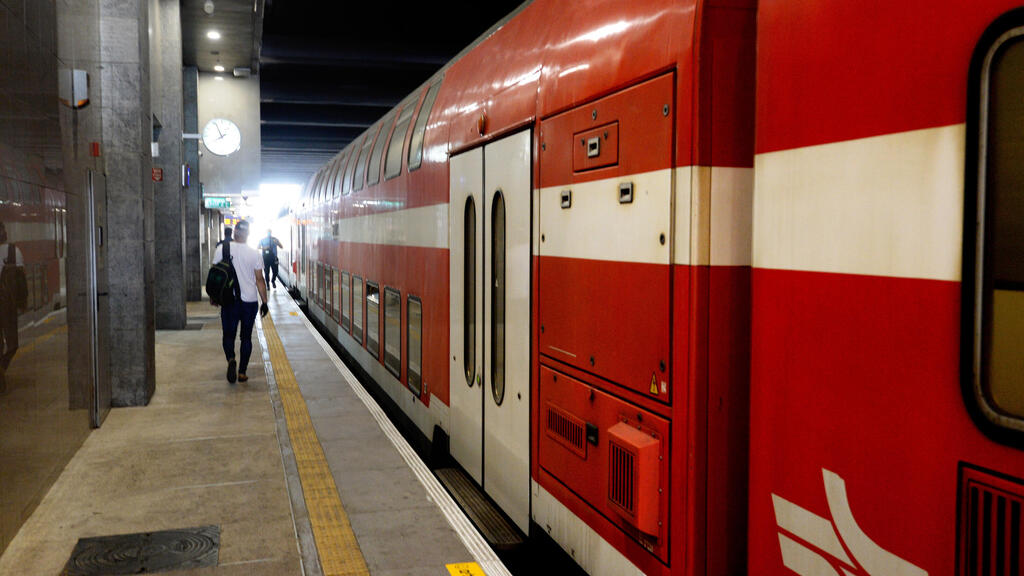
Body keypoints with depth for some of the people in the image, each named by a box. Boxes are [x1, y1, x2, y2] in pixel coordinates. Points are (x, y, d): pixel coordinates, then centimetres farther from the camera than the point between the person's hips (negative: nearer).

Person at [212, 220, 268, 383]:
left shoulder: (221, 249, -4)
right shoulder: (253, 253, -5)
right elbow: (259, 280, -2)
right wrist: (264, 302, 4)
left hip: (229, 300, 0)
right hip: (250, 301, 0)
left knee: (229, 335, 9)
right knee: (246, 337, 10)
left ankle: (231, 359, -20)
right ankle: (242, 372, 10)